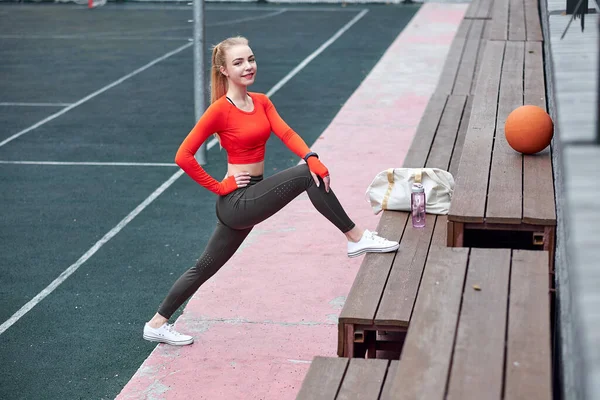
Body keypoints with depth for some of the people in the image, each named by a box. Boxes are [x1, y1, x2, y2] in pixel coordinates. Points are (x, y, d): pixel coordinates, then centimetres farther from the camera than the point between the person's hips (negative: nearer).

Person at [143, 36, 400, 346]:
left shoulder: (261, 102, 9)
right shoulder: (220, 110, -14)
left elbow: (285, 133, -7)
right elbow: (183, 157, -16)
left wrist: (312, 157, -24)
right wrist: (218, 187, -13)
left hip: (251, 199, 8)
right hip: (236, 202, -8)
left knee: (206, 267, 15)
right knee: (306, 176, -18)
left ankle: (157, 324, 27)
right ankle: (356, 238, -8)